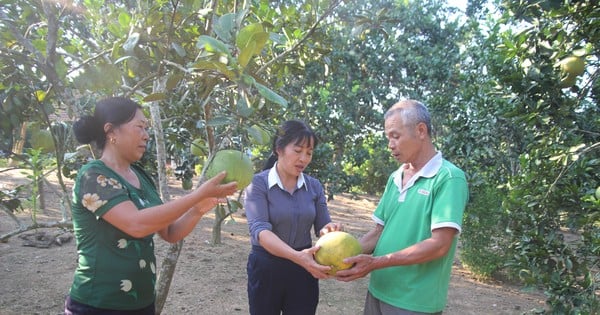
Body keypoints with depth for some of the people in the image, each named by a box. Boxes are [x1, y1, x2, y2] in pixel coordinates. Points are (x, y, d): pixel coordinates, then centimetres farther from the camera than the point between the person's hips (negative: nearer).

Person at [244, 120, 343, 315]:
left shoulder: (314, 186, 2)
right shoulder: (258, 183, -11)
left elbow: (322, 226, 1)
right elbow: (259, 229, -23)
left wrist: (330, 230, -24)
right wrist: (296, 256, -38)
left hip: (303, 270, 3)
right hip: (266, 269, -3)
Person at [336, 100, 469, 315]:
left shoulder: (449, 178, -13)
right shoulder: (395, 178, 8)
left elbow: (439, 245, -20)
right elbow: (379, 232, 10)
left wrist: (375, 262, -22)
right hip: (378, 292, 6)